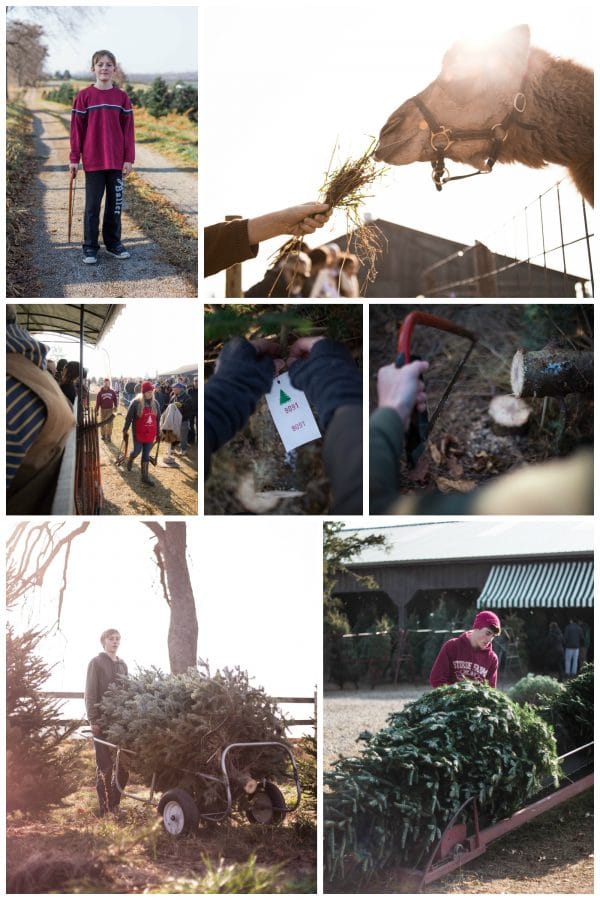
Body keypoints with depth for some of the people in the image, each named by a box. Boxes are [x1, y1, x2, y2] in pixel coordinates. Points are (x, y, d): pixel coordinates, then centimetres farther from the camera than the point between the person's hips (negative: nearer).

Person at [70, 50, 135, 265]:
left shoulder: (122, 97, 2)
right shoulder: (84, 96, -3)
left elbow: (128, 129, 3)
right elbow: (77, 128, -1)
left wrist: (129, 158, -2)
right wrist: (74, 159, -4)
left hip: (117, 161, 2)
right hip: (93, 160, -2)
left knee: (115, 203, 9)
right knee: (92, 205, 3)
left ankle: (113, 243, 21)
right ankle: (90, 247, 9)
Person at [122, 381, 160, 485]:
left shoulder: (155, 403, 3)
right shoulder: (136, 402, -11)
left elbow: (157, 418, 11)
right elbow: (129, 417, -7)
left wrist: (158, 433, 14)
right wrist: (125, 430, -6)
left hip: (150, 434, 3)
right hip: (138, 433, -3)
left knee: (146, 454, 5)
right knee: (137, 451, 8)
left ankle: (145, 476, 9)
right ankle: (130, 460, 44)